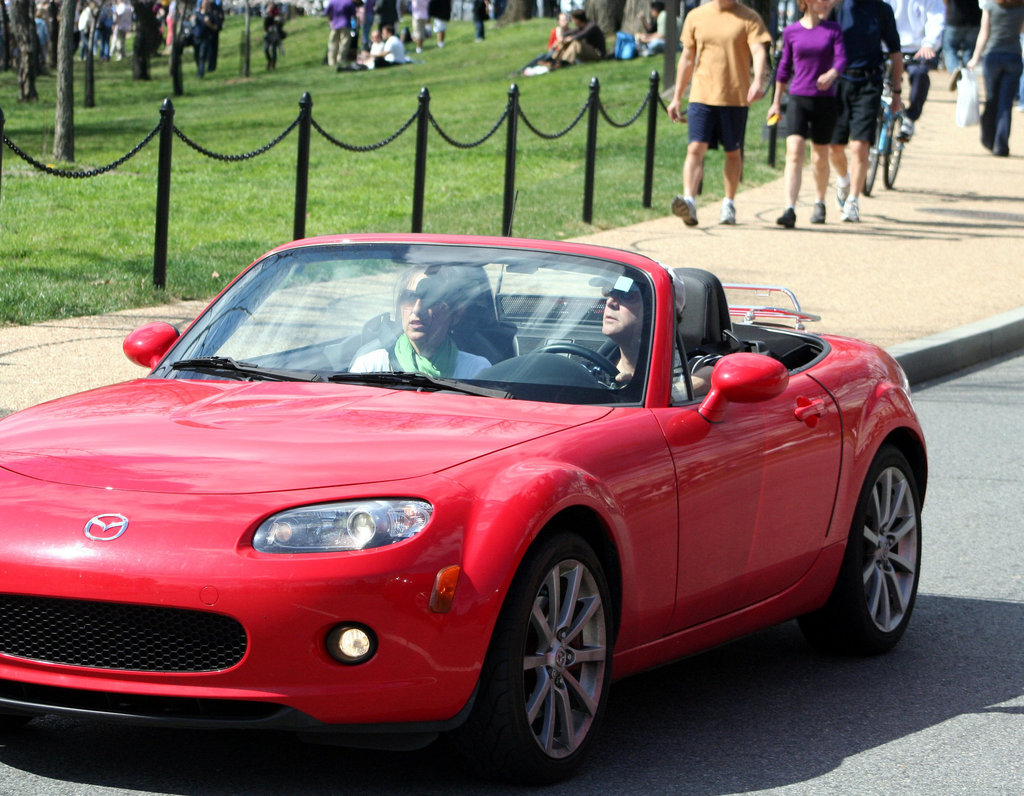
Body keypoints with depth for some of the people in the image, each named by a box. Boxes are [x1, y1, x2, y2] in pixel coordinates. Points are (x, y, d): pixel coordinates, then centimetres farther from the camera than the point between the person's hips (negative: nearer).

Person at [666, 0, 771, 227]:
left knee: (733, 152, 9)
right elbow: (687, 59, 15)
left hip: (735, 97, -1)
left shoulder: (749, 18, -1)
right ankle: (689, 202, -23)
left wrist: (758, 82, -32)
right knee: (696, 148, -13)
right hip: (702, 95, 1)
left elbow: (759, 52, -14)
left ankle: (729, 204, 23)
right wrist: (676, 97, 15)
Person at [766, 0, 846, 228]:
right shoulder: (791, 32, 5)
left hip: (825, 100, 1)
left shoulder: (833, 29, 4)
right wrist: (776, 101, 20)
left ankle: (820, 203, 34)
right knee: (794, 153, -15)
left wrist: (831, 74, -32)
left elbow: (841, 59, -9)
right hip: (797, 99, 0)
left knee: (820, 158, 10)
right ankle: (790, 210, -22)